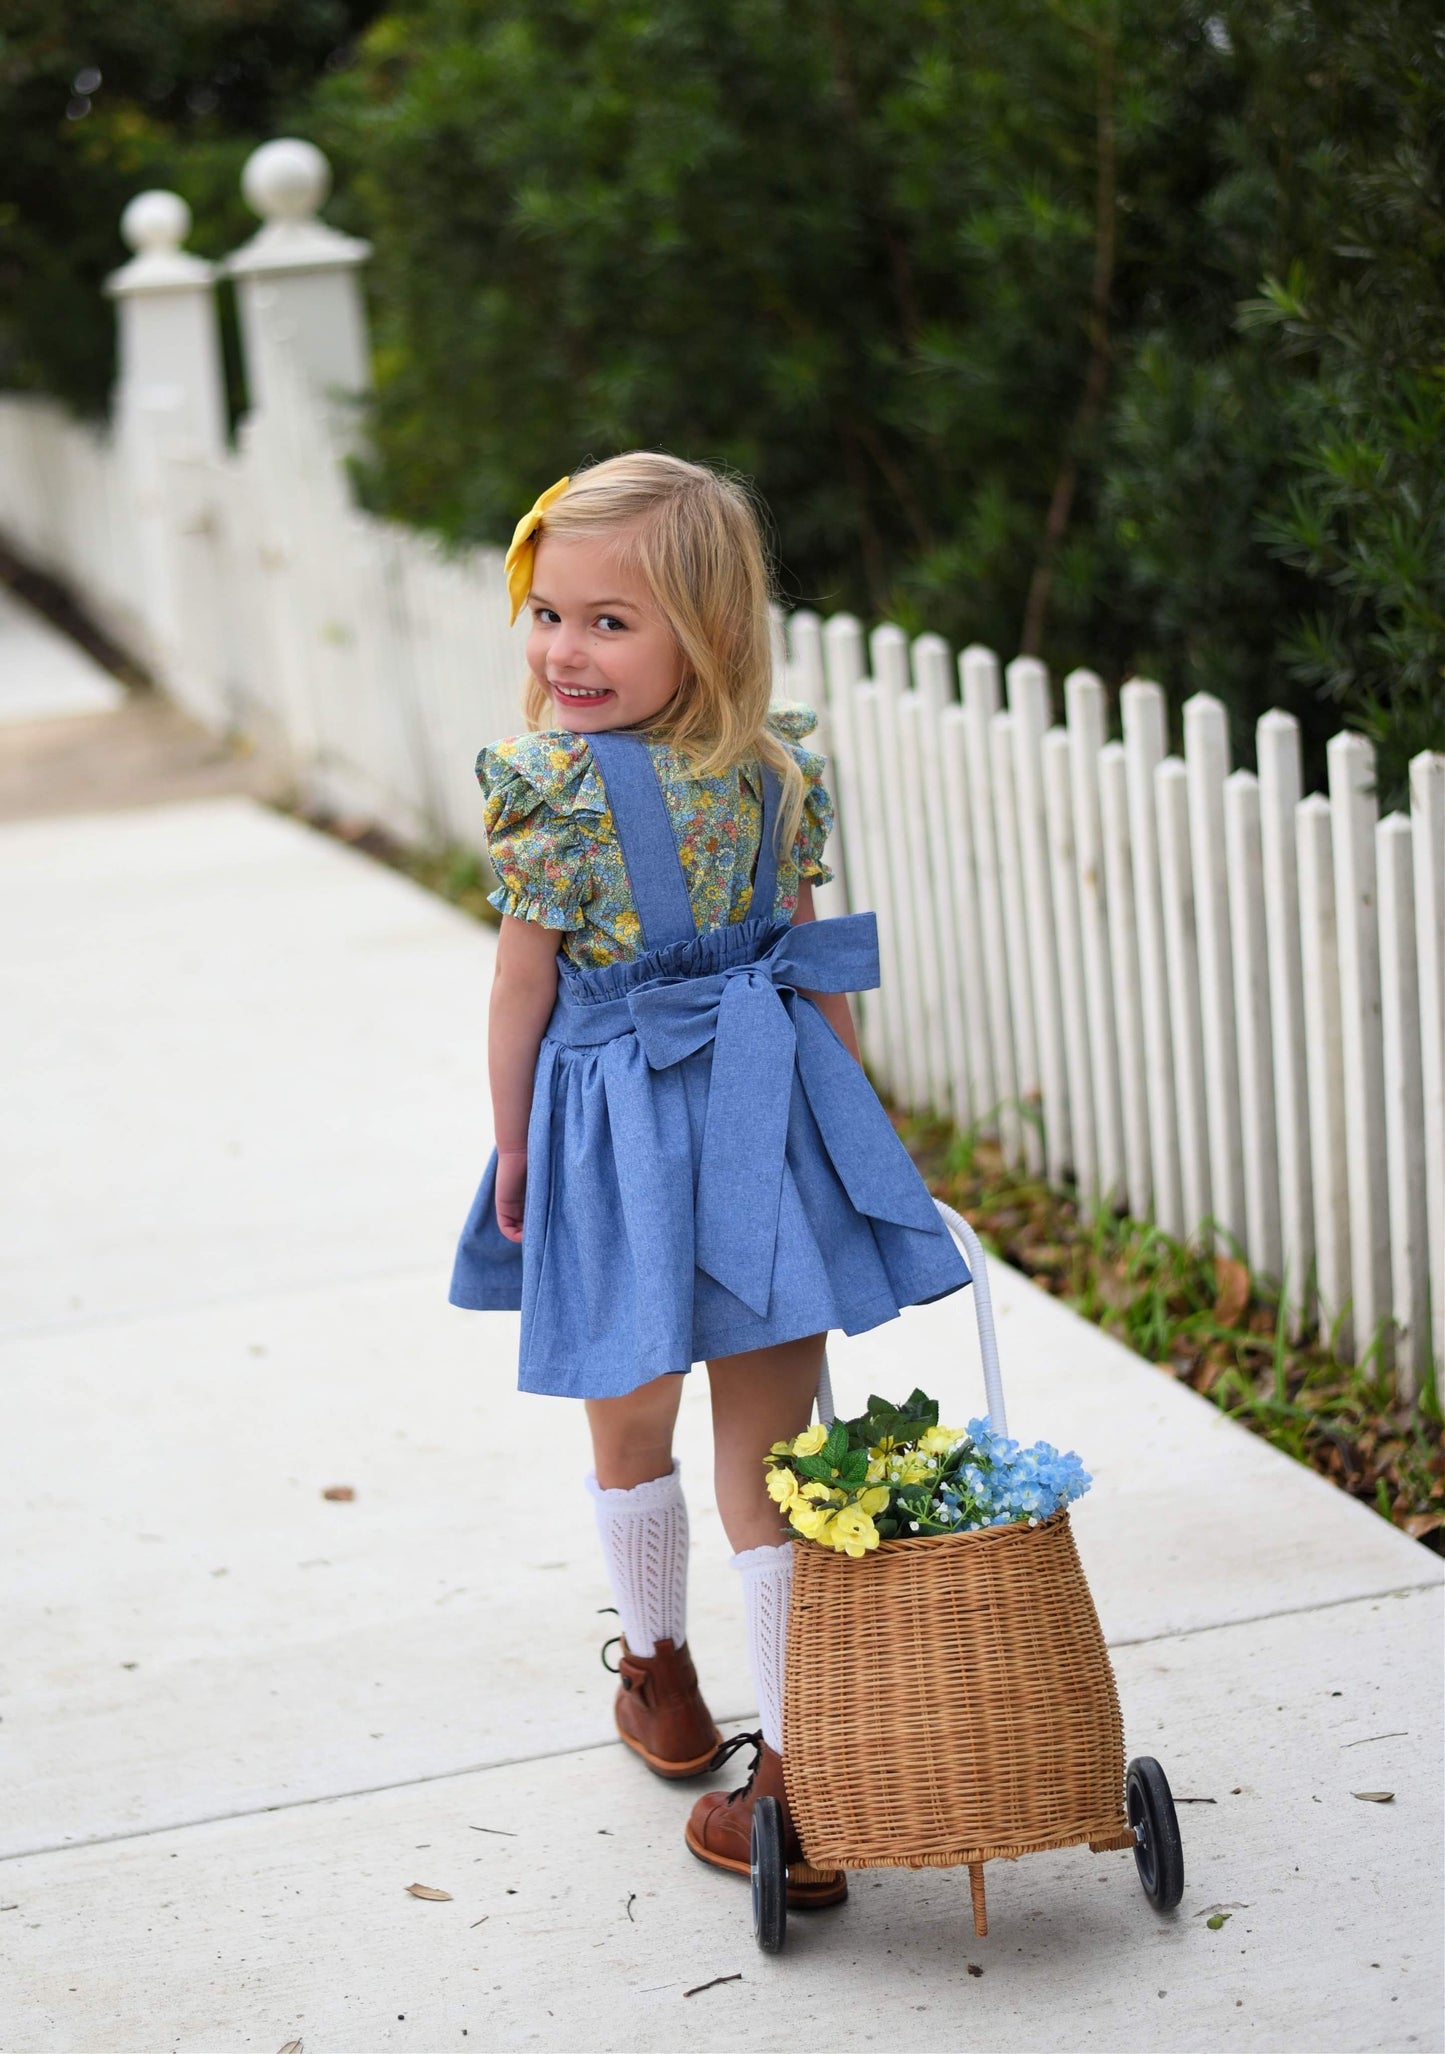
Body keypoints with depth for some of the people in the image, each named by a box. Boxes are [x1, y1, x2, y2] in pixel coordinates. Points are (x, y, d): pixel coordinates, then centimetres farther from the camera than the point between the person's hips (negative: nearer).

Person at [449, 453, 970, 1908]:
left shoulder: (553, 789, -15)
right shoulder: (777, 767, 0)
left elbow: (522, 990, -9)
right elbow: (814, 961, 6)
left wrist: (513, 1146, 4)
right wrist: (846, 1109, 17)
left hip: (621, 1135, -3)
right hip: (771, 1113, 4)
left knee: (630, 1426, 20)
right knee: (771, 1441, 6)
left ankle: (660, 1676, 39)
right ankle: (795, 1765, 6)